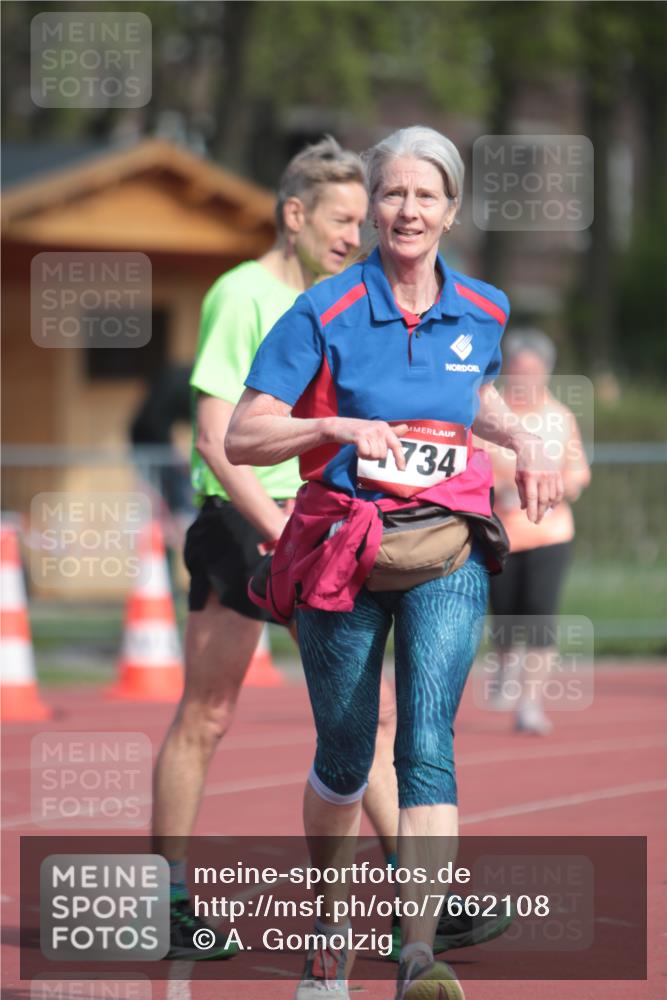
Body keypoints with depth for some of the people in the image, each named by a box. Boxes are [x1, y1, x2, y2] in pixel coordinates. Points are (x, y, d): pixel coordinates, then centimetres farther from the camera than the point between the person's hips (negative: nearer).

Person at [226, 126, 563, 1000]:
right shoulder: (324, 313, -7)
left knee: (428, 743, -17)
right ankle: (330, 923, 36)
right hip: (341, 549, -1)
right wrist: (337, 428, -26)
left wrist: (523, 442, 10)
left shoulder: (482, 312, 5)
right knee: (345, 756, 11)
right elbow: (243, 438, -11)